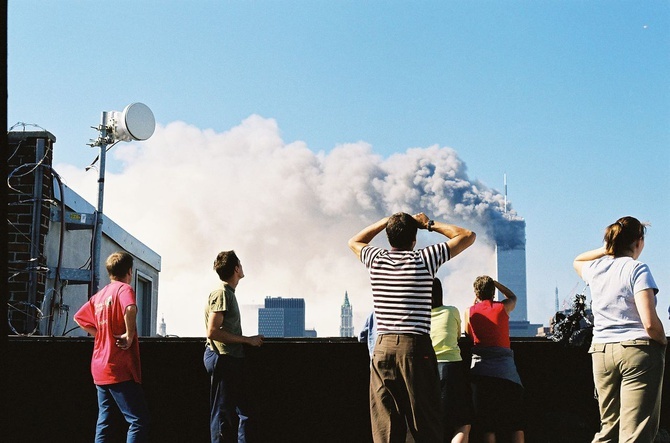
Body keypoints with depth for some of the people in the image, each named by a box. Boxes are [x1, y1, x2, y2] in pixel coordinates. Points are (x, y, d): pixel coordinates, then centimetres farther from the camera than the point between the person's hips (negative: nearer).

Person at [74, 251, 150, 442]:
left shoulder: (99, 295, 14)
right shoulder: (124, 289, -9)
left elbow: (80, 317, 24)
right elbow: (130, 309, -30)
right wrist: (130, 335, -19)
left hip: (100, 369, 8)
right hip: (120, 369, -8)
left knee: (104, 421, 13)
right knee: (139, 421, -9)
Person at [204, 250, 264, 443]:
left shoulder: (228, 293, 16)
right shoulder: (222, 293, -13)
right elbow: (212, 332, -20)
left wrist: (250, 340, 12)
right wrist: (247, 340, -15)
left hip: (230, 359, 10)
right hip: (222, 358, -10)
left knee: (243, 412, 10)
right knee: (223, 413, -5)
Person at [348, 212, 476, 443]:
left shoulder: (376, 259, 7)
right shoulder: (424, 259, 0)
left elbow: (354, 241, 32)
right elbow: (468, 236, 11)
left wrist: (386, 221, 31)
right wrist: (430, 224, 17)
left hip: (383, 348, 3)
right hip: (416, 347, -3)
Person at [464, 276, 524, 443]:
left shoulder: (470, 311, 3)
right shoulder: (503, 307, 4)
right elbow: (512, 297, 26)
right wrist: (494, 282, 27)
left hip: (480, 367, 1)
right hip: (504, 366, -1)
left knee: (487, 423, 4)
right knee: (516, 422, 5)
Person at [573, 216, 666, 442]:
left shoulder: (595, 268, 9)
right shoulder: (637, 269, -7)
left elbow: (577, 261, 37)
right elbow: (650, 323, -15)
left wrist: (606, 249, 24)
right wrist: (663, 342, 4)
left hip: (601, 351, 6)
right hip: (639, 349, -6)